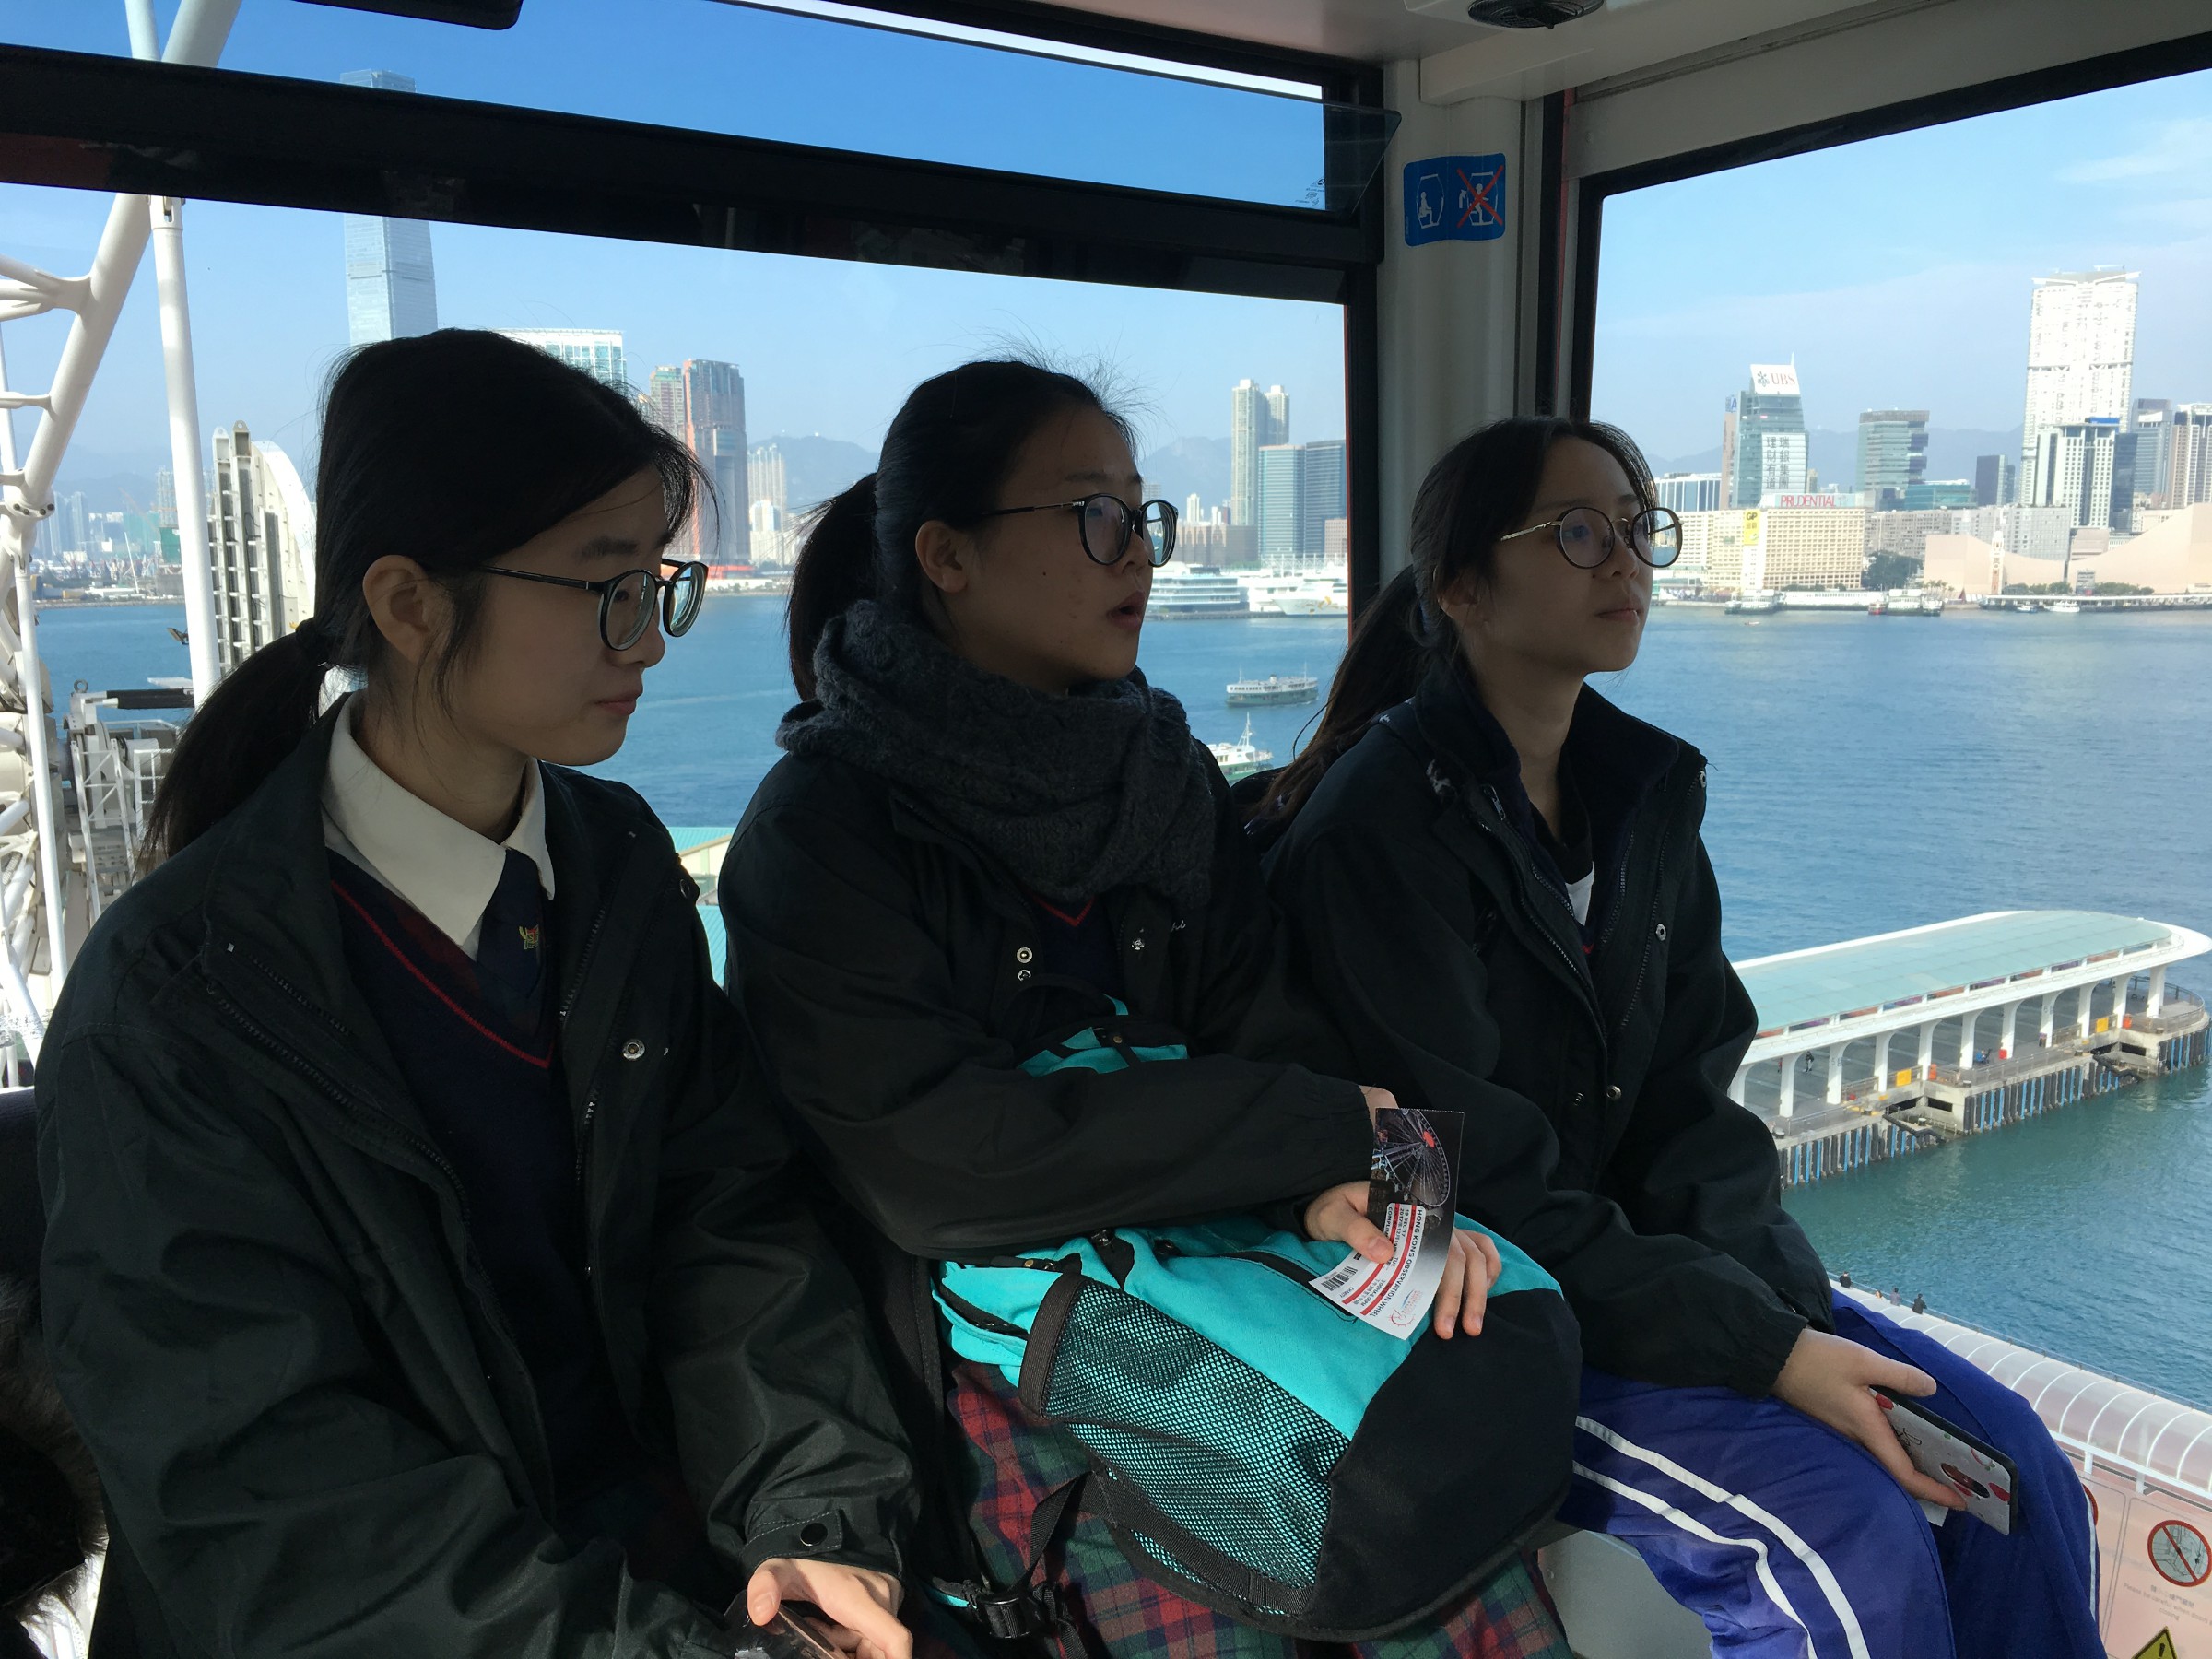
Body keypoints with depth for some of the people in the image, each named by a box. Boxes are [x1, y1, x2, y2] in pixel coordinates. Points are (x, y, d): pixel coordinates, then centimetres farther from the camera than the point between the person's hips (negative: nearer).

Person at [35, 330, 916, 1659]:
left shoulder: (621, 861, 1)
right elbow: (262, 1482, -15)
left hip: (663, 1532, 4)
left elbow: (728, 1212, -1)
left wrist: (818, 1514, -13)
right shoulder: (179, 996, -15)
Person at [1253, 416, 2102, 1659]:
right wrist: (1764, 1350, -20)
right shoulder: (1380, 824, -18)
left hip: (1645, 1259, 7)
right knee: (1849, 1536, -19)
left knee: (2008, 1459, -3)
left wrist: (1794, 1313, -11)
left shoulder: (1646, 792, 6)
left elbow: (1692, 1099, 5)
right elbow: (1475, 1185, -20)